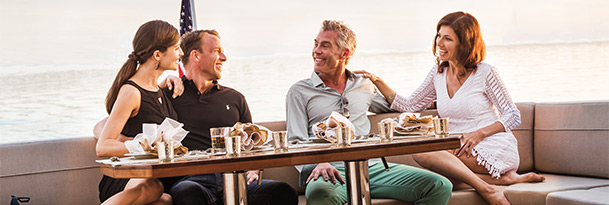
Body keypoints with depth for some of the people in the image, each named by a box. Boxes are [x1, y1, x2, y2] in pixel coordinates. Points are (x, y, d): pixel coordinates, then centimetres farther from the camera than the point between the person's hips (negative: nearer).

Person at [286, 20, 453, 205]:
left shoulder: (363, 85, 22)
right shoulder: (300, 92, 12)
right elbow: (296, 142, 3)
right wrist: (318, 164, -18)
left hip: (371, 167, 4)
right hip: (334, 170, -4)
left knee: (440, 186, -19)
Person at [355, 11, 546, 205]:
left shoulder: (485, 72, -4)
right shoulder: (438, 73, 13)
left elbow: (513, 116, -3)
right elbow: (409, 105, 17)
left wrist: (479, 133, -18)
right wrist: (376, 81, 6)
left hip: (494, 148, -6)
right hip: (463, 152, 6)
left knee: (422, 151, -26)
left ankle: (487, 189, -27)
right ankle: (505, 178, -18)